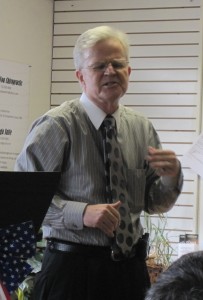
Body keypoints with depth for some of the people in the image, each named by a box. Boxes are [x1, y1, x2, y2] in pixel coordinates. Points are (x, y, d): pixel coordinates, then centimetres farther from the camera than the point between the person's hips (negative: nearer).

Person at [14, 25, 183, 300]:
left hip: (131, 267, 5)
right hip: (73, 266, -5)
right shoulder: (56, 126, -10)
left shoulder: (142, 127, 6)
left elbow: (155, 205, 11)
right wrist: (82, 213, -25)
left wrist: (171, 176, -9)